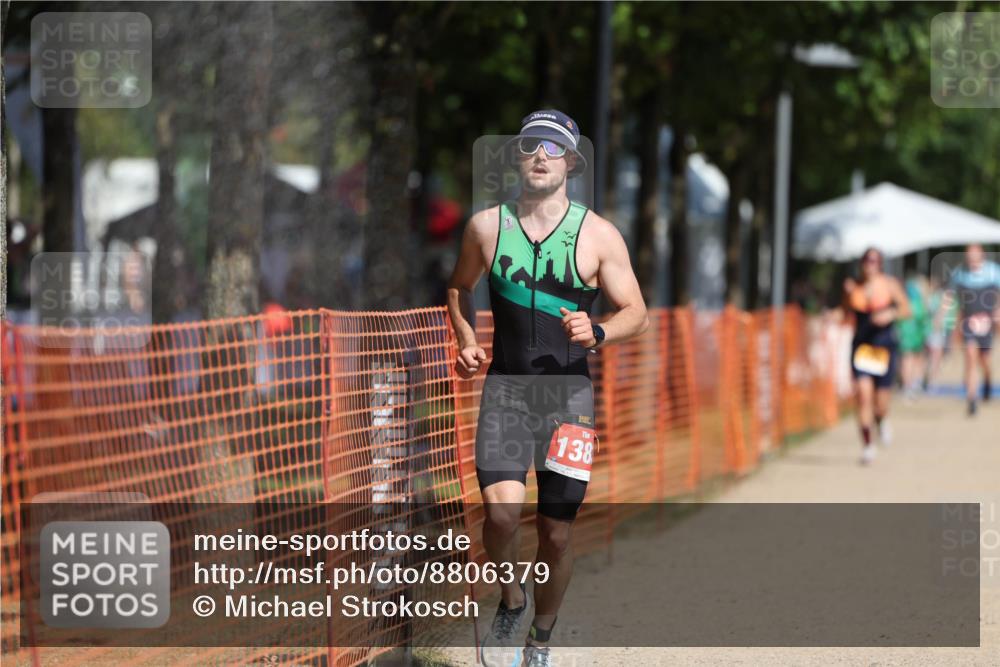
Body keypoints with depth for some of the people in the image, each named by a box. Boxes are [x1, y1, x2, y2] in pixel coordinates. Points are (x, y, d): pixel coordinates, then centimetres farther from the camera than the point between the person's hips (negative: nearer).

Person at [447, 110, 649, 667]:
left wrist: (596, 334, -17)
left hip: (569, 392, 0)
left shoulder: (598, 235, -1)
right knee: (501, 510, -21)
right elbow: (461, 287, 22)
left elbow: (637, 314, 3)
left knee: (556, 532, 3)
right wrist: (468, 343, 6)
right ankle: (511, 604, 7)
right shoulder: (487, 226, 4)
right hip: (504, 387, 0)